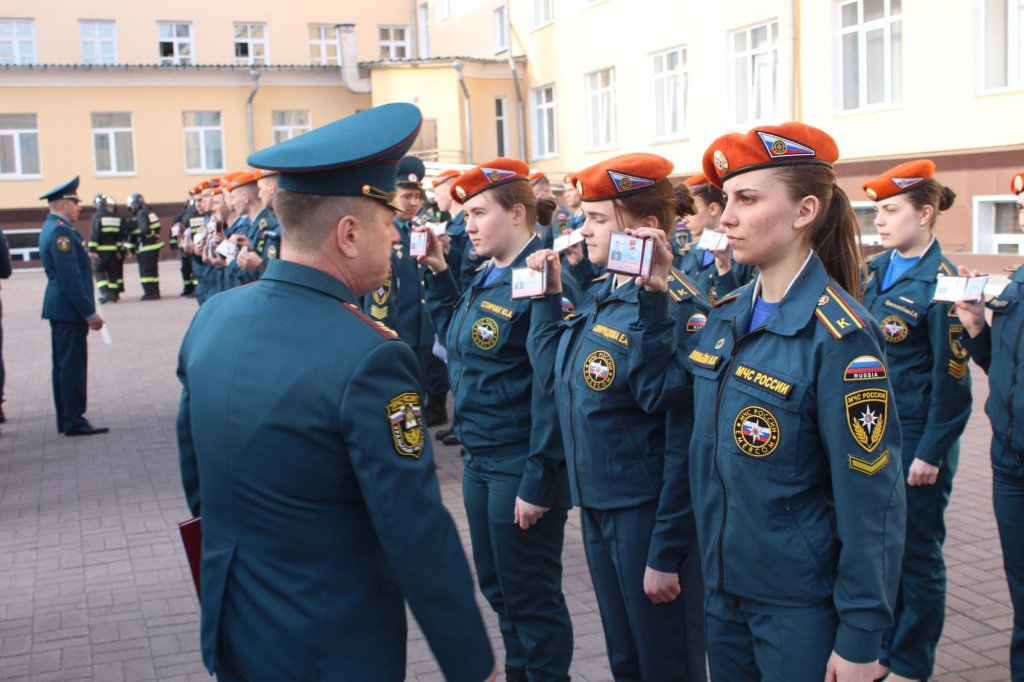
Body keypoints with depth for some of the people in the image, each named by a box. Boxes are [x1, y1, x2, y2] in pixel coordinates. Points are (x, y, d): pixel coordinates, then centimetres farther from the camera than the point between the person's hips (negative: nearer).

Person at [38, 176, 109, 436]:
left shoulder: (52, 227, 15)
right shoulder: (61, 231, -17)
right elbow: (71, 278, -21)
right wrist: (90, 312, -20)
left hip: (59, 307, 11)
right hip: (69, 308, -11)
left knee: (64, 363, 13)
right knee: (73, 364, -6)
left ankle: (65, 419, 20)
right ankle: (74, 421, -2)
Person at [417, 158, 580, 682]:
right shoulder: (486, 278, 8)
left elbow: (552, 392, -21)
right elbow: (456, 339, 22)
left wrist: (538, 483, -21)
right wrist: (438, 274, 12)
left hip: (520, 466, -9)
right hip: (478, 459, 9)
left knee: (530, 595, 6)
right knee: (496, 585, 21)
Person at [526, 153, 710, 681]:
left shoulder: (673, 308, -20)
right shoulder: (598, 297, 5)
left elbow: (684, 443, -23)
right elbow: (553, 375, 8)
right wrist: (547, 296, 4)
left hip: (646, 513, -8)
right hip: (596, 504, 8)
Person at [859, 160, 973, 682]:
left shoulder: (939, 282, -14)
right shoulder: (876, 270, 6)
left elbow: (952, 378, -14)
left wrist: (931, 452, -14)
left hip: (916, 440, -6)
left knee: (916, 553, 7)